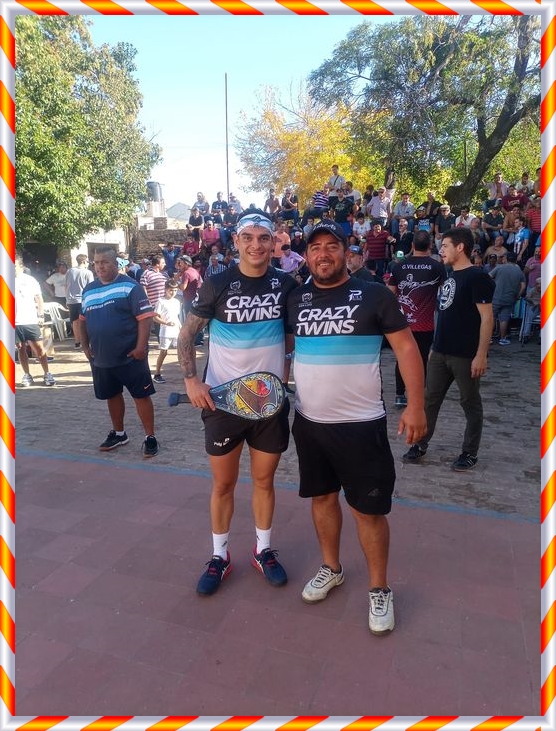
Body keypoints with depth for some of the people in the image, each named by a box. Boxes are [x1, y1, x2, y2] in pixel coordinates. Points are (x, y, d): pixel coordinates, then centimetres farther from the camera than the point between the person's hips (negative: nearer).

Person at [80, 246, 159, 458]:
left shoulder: (130, 286, -9)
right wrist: (85, 346, 11)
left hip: (130, 356, -6)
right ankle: (118, 433, 35)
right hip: (100, 358, 7)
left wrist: (141, 346, -21)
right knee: (112, 396, 18)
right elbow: (83, 320, 19)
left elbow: (144, 317, -15)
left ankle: (150, 437, 11)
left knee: (141, 395, 1)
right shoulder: (89, 290, 10)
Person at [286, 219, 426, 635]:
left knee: (368, 507, 6)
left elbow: (406, 348, -5)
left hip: (361, 424, -4)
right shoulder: (296, 299, 4)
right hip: (308, 422, 4)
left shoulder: (374, 296, -8)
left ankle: (379, 589, 27)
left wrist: (415, 406, -10)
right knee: (322, 496, 18)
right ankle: (331, 568, 39)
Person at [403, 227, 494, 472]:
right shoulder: (449, 276, 12)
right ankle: (420, 445, 23)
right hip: (440, 352, 8)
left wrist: (481, 355, -20)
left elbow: (486, 318, -16)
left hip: (466, 355, -7)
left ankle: (470, 453, 20)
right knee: (429, 400, 11)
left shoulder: (477, 277, -12)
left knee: (470, 404, 8)